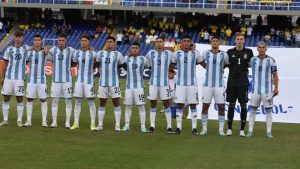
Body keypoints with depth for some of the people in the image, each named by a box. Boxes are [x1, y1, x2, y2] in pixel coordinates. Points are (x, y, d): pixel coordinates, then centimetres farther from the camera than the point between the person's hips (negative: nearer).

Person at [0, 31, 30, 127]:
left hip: (20, 78, -2)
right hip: (8, 77, 2)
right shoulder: (9, 49, 9)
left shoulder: (26, 48, 3)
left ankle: (19, 120, 8)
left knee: (19, 99, 1)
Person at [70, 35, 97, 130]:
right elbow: (73, 64, 17)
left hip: (89, 80, -3)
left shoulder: (93, 53, -2)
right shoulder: (77, 53, 7)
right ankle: (76, 123, 11)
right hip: (79, 80, 3)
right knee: (77, 102, 5)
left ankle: (93, 123, 4)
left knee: (91, 102, -2)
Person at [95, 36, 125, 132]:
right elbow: (97, 64, 18)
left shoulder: (118, 54, 0)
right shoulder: (100, 53, 6)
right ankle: (100, 125, 13)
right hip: (103, 82, 2)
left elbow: (122, 65, 11)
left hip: (114, 82, -2)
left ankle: (117, 125, 3)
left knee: (116, 102, -1)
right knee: (102, 103, 7)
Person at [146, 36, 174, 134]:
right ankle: (152, 125, 9)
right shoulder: (151, 53, 6)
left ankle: (169, 126, 2)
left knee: (166, 103, -1)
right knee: (153, 103, 4)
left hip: (164, 82, -1)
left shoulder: (169, 54, 3)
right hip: (153, 82, 1)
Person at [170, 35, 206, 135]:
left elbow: (204, 64, 12)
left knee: (193, 105, 1)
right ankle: (178, 128, 5)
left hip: (192, 83, 0)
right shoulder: (177, 54, 5)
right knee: (179, 105, -1)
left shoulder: (195, 54, 3)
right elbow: (172, 66, 18)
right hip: (180, 83, 0)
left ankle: (194, 128, 6)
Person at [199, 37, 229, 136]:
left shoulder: (224, 55, 1)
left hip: (219, 85, 0)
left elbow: (227, 64, 17)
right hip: (207, 85, 1)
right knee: (205, 106, 1)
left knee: (221, 107, -1)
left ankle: (221, 129, 7)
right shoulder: (205, 54, 2)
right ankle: (204, 129, 10)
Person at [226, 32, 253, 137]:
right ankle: (229, 129, 13)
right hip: (232, 81, 1)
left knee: (243, 105, 1)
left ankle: (242, 129, 8)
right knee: (231, 105, 5)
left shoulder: (248, 52, 1)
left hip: (243, 82, -1)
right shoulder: (230, 52, 3)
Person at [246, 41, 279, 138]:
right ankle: (250, 131, 8)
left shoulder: (271, 60, -2)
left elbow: (275, 75, 0)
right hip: (256, 90, 2)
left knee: (268, 110, 1)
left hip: (267, 90, -2)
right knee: (253, 110, 2)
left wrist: (276, 88, -5)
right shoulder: (253, 60, 4)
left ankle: (269, 132, 7)